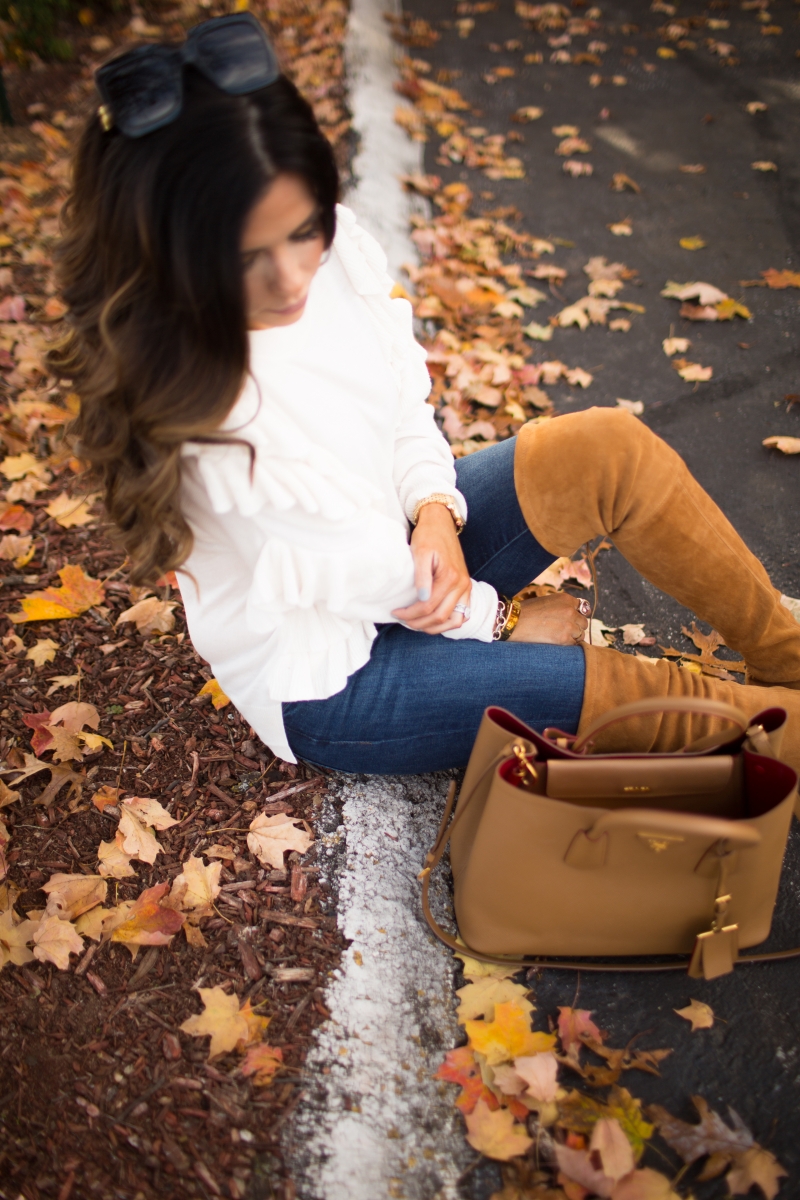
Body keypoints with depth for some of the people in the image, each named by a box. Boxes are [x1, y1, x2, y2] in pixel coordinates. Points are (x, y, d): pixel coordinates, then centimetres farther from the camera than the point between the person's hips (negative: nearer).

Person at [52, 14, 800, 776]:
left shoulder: (334, 244, -13)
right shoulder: (201, 408, -34)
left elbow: (402, 398, 1)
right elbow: (371, 575, -25)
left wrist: (435, 506, -17)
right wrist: (496, 618, -9)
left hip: (401, 546, 7)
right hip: (325, 684, -6)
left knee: (611, 450, -11)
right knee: (648, 702, -15)